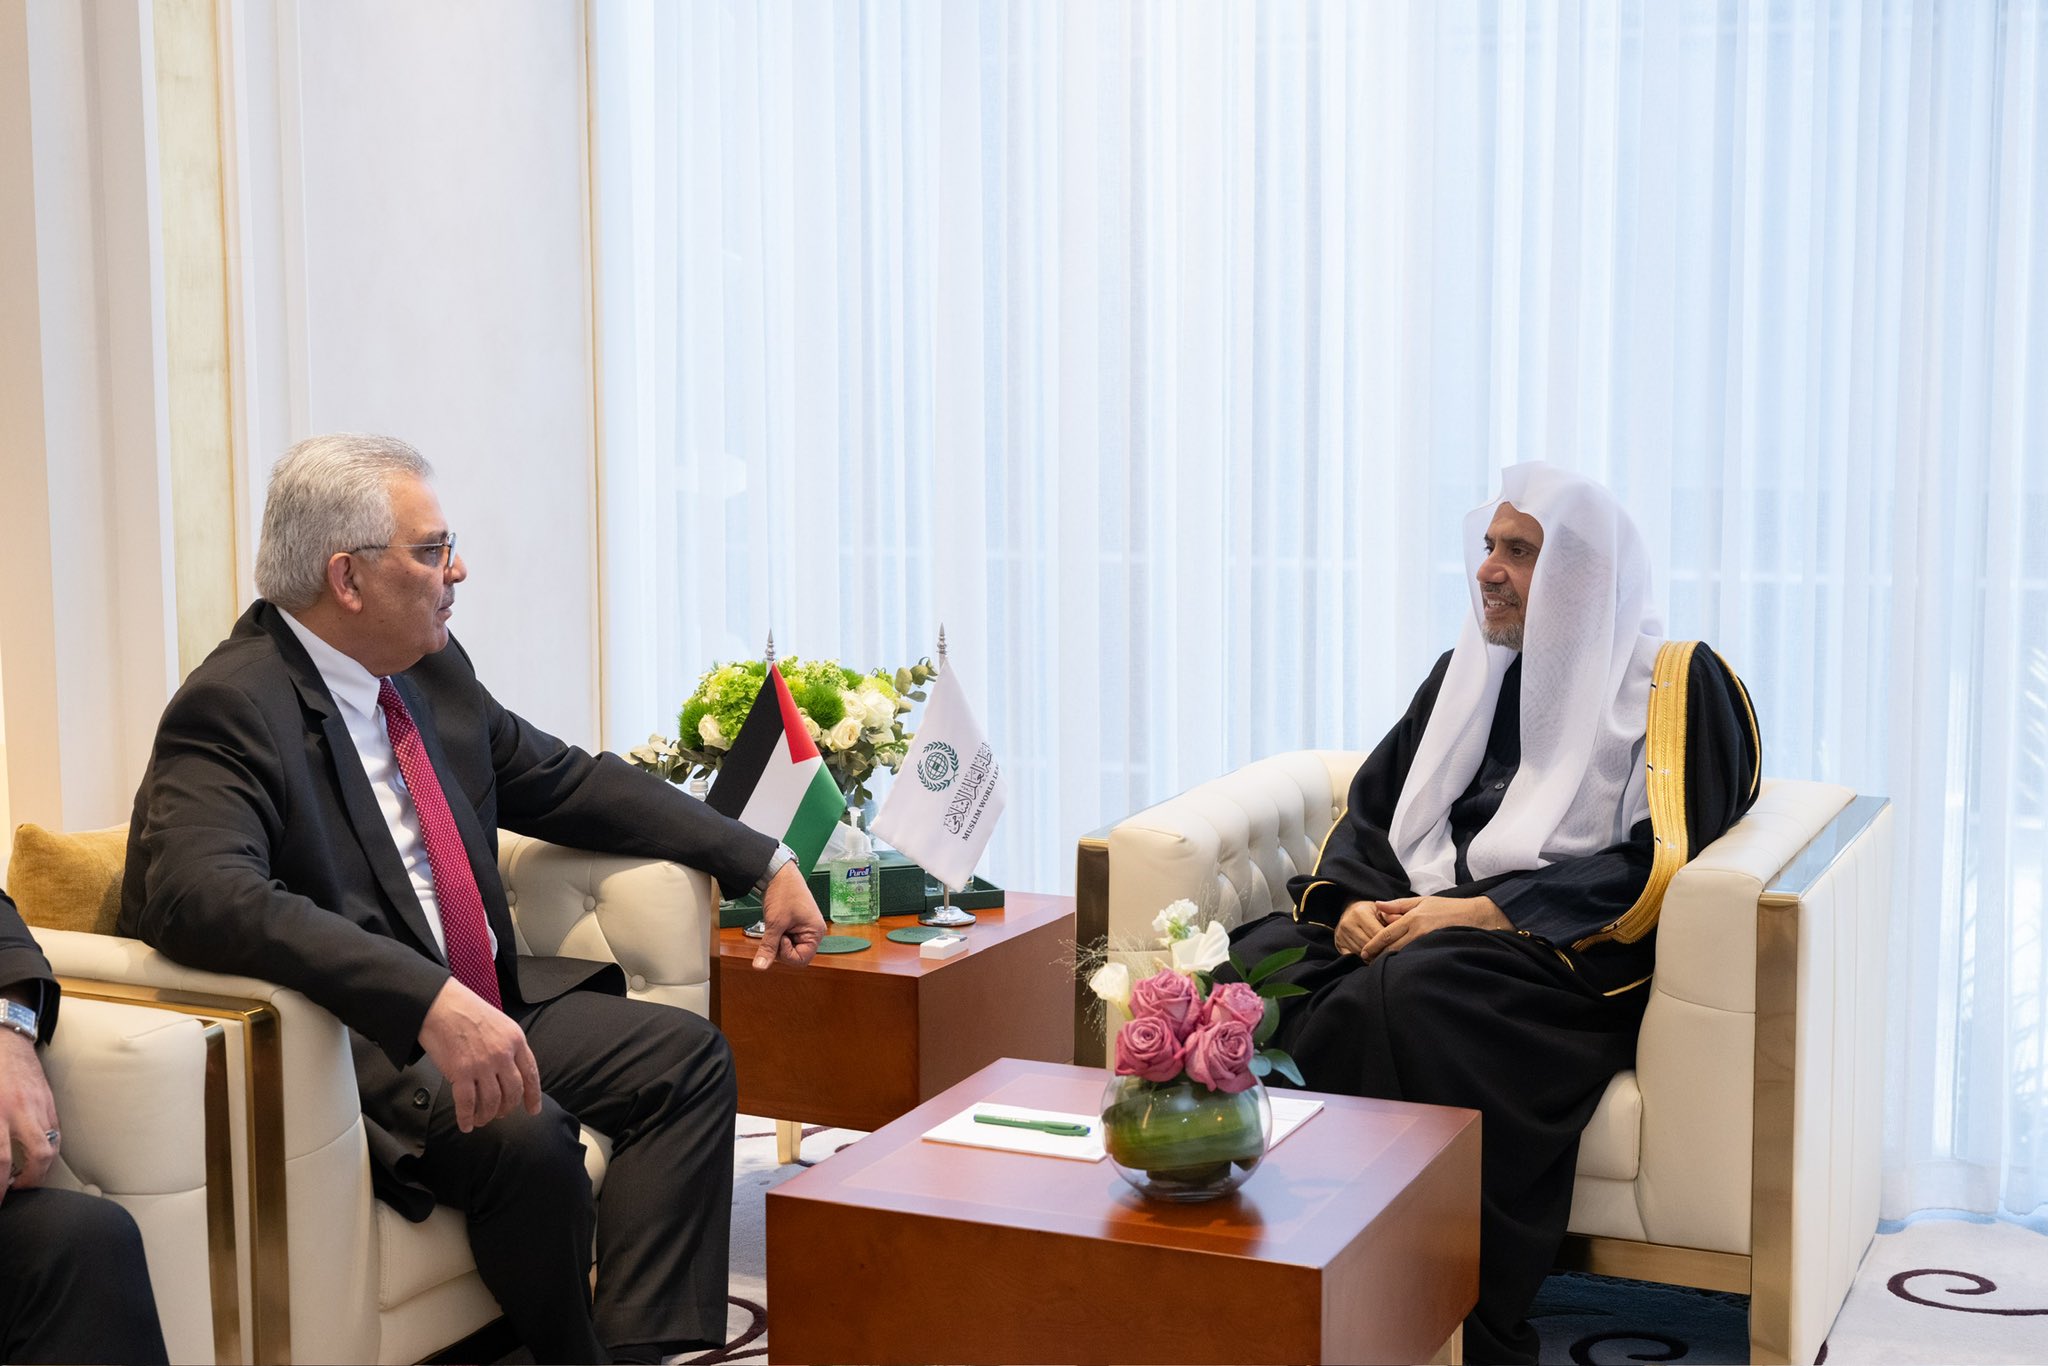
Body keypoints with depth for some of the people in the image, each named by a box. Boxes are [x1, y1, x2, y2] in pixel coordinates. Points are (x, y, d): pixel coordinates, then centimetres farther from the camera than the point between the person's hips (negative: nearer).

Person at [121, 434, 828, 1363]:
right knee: (525, 1133, -30)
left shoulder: (433, 669, 7)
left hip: (479, 1000, 9)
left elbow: (568, 781, 20)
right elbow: (204, 894, -35)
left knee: (687, 1058, -2)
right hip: (352, 1037, -9)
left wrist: (761, 863, 16)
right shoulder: (231, 708, -18)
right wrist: (431, 1001, -44)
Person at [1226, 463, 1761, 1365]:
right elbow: (1372, 807, 20)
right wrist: (1346, 901, -3)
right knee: (1259, 965, -24)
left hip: (1566, 958, -6)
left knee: (1413, 989, -38)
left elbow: (1658, 862, -10)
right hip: (1416, 920, 6)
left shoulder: (1677, 684, 3)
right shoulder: (1467, 672, 23)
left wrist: (1489, 911, -17)